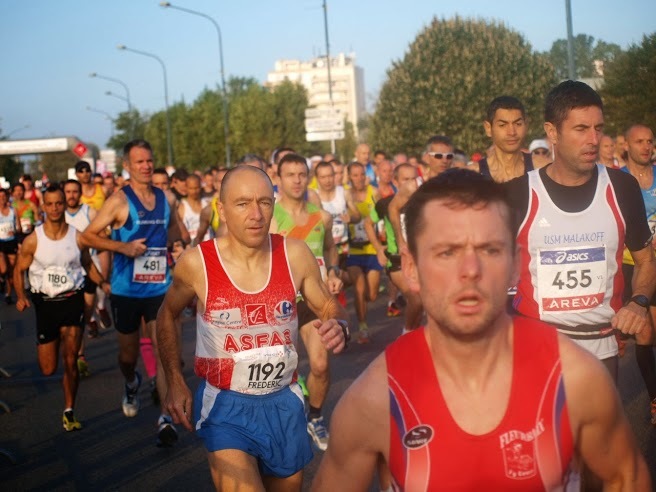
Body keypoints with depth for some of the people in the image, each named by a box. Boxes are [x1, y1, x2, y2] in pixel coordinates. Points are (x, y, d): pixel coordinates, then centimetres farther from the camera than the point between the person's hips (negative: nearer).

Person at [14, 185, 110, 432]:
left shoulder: (77, 237, -5)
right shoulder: (32, 240, -6)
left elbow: (88, 264, 10)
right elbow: (19, 270, 4)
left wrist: (104, 284, -8)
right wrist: (21, 296, -14)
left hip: (72, 300, -1)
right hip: (44, 303, 1)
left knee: (70, 362, -11)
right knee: (48, 370, 7)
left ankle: (69, 412, 7)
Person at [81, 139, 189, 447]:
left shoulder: (167, 199, 4)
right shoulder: (119, 200, -8)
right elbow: (88, 236, -9)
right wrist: (123, 247, -20)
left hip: (160, 289, 2)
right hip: (126, 291, -1)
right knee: (128, 353, 15)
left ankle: (166, 417, -5)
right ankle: (131, 384, 48)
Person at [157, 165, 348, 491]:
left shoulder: (295, 254, -10)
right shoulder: (196, 263, -14)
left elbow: (328, 306, 5)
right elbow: (167, 315, 5)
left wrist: (338, 326, -18)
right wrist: (175, 382, 1)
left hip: (284, 402, 3)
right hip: (226, 405, -3)